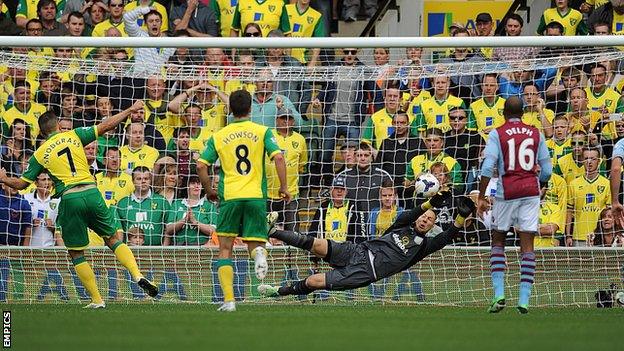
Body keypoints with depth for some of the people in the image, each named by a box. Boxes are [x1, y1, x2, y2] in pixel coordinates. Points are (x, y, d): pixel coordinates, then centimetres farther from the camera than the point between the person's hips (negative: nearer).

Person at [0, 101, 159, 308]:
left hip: (69, 198, -2)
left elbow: (21, 184, 12)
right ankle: (138, 276, -6)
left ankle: (97, 300, 7)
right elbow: (105, 127, 7)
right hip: (91, 192, 2)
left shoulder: (40, 154, 9)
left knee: (76, 254, 11)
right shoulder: (73, 136, 10)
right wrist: (131, 110, 16)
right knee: (112, 239, 15)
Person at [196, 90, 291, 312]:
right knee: (255, 243, 11)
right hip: (256, 195, 0)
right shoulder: (262, 132, 4)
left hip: (229, 196, 0)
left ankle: (228, 300, 0)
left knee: (225, 249, 10)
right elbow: (278, 158, -7)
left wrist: (209, 190, 17)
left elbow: (201, 166, 3)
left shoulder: (218, 136, 7)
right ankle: (259, 252, -28)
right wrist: (284, 187, 2)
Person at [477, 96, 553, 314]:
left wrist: (481, 197, -4)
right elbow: (547, 169, 8)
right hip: (531, 190, 2)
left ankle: (499, 293, -2)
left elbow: (487, 167, -8)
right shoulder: (536, 134, 7)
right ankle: (524, 299, -4)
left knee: (498, 240, 12)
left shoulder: (497, 134, 0)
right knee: (527, 244, 1)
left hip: (506, 192, -2)